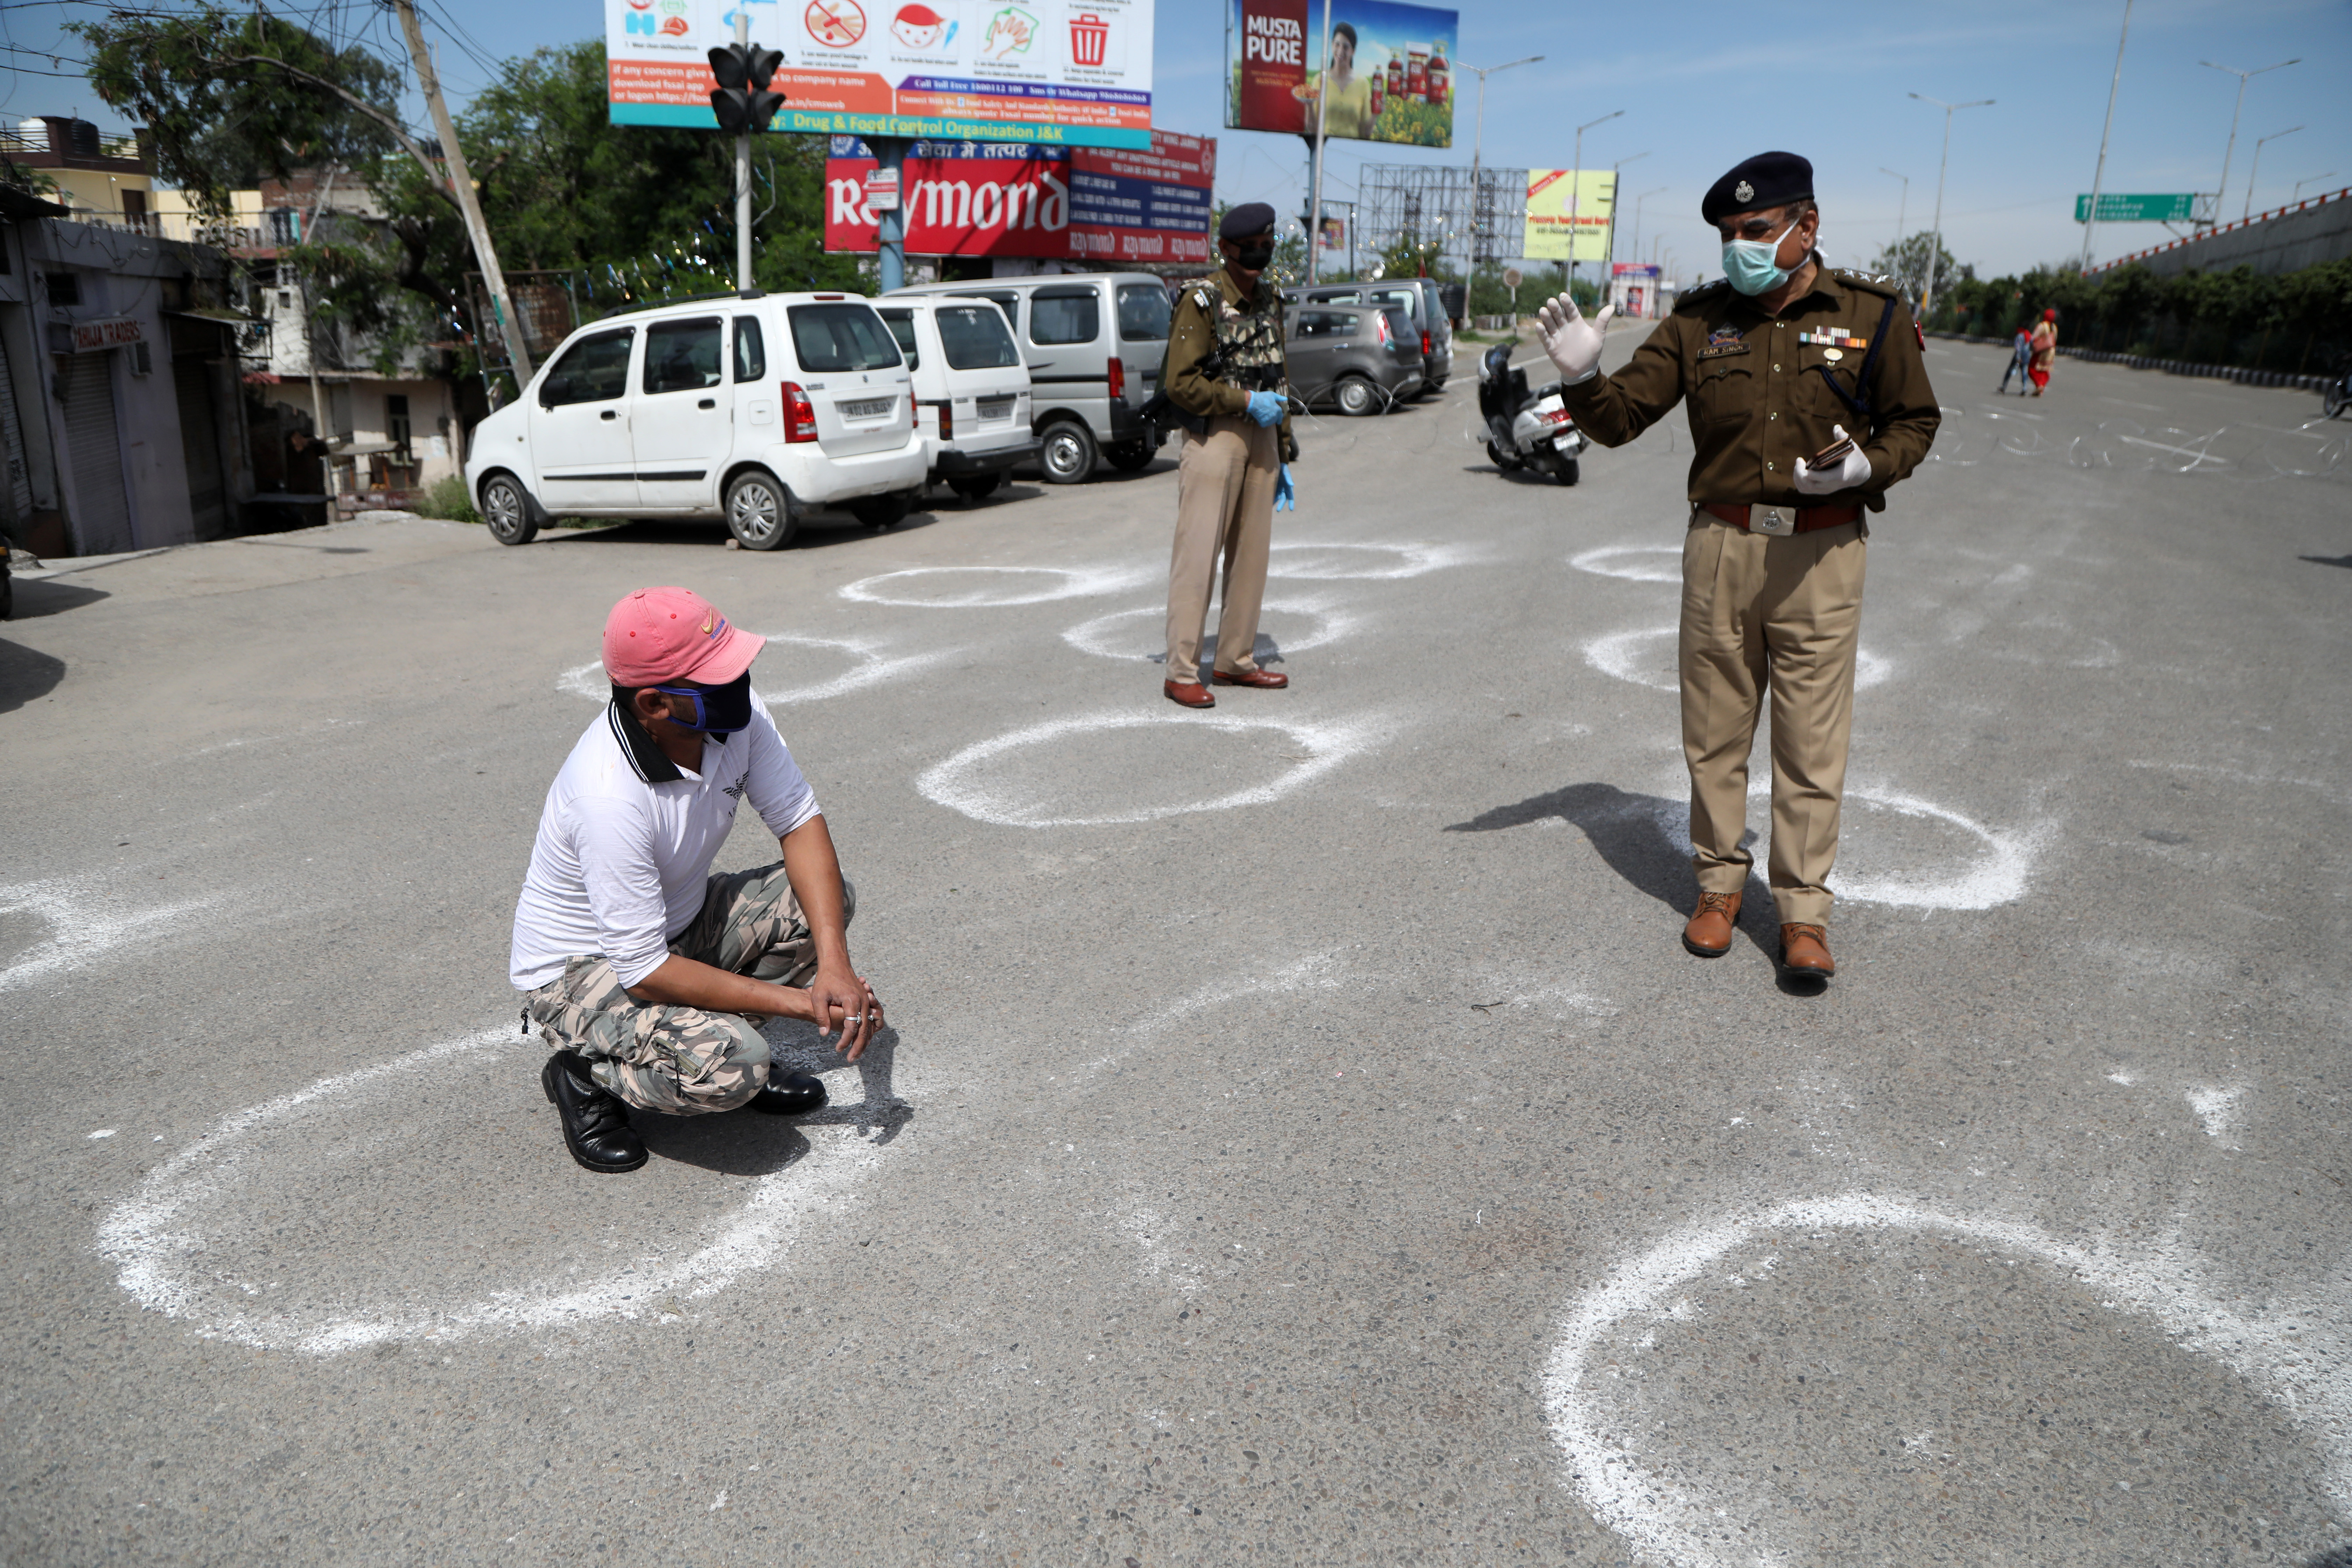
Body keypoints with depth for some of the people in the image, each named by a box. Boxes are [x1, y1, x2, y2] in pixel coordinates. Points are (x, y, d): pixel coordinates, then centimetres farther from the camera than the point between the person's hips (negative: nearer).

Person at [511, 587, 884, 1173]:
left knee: (826, 898, -10)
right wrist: (803, 1002, -29)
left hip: (681, 926, 8)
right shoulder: (610, 796, -36)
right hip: (581, 969, -7)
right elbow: (644, 971, -32)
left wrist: (834, 964, -25)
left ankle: (715, 1042, 5)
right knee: (733, 1066, -29)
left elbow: (800, 822, -12)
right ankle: (587, 1074, 0)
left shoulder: (733, 715, -17)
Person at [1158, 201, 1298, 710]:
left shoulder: (1270, 301, 14)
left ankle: (1236, 661, 20)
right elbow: (1180, 382, -14)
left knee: (1252, 554, 9)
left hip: (1261, 438, 7)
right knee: (1198, 554, -7)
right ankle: (1181, 673, -4)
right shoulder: (1201, 301, -8)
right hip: (1214, 437, -7)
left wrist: (1284, 454, 18)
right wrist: (1246, 402, -15)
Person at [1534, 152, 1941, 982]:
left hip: (1821, 554, -2)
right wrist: (1583, 377, -17)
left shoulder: (1872, 315, 1)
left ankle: (1804, 911, 11)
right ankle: (1719, 883, 25)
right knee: (1715, 731, 9)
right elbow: (1620, 417, 3)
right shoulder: (1700, 321, 4)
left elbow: (1914, 422, 8)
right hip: (1720, 546, 2)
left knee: (1811, 742, 1)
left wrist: (1864, 466, -12)